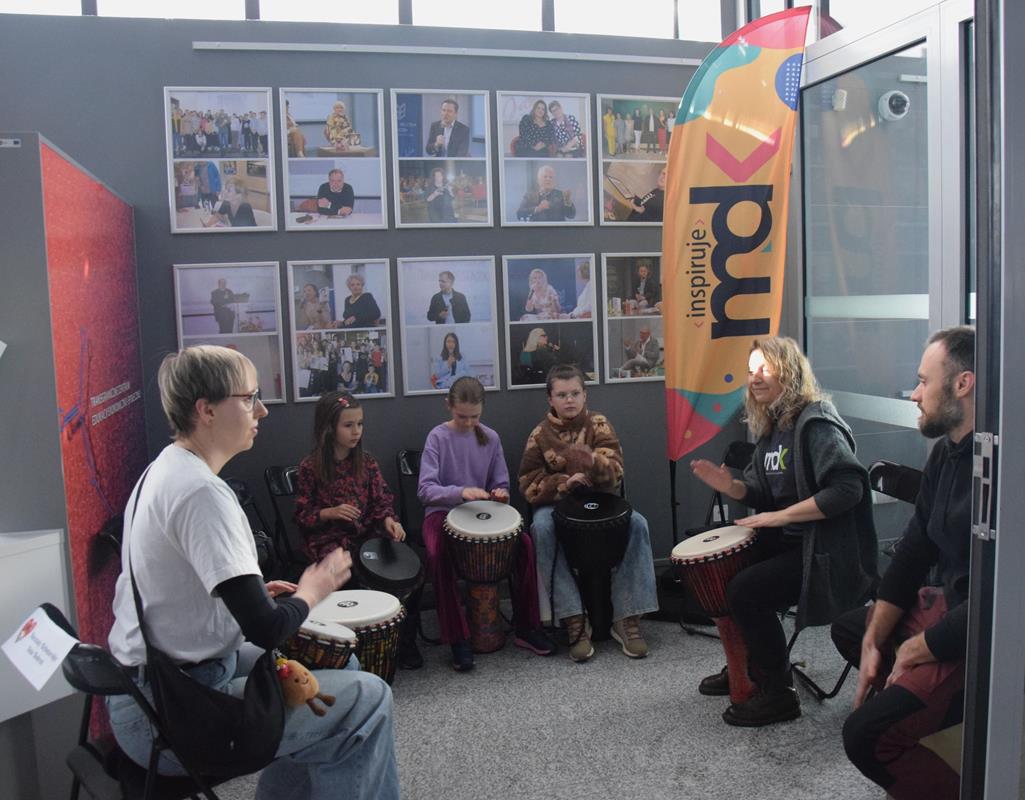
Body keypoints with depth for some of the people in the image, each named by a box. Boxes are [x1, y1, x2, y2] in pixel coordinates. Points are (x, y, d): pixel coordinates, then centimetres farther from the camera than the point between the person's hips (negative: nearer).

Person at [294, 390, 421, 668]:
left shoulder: (366, 462, 8)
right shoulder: (310, 467, -3)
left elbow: (382, 500, 7)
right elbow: (302, 517, 0)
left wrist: (389, 520, -15)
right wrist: (330, 513, -19)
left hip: (368, 534, 4)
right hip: (329, 540, -4)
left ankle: (405, 642, 0)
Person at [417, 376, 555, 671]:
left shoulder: (490, 438, 5)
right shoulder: (438, 437, -7)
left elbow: (500, 483, 10)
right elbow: (425, 489, -17)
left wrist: (500, 493, -15)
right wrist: (460, 492, -35)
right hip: (442, 512, -3)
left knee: (524, 542, -21)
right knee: (439, 554, -35)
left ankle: (526, 627, -7)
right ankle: (458, 640, -23)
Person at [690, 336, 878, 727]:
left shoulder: (816, 423, -17)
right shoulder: (770, 426, 10)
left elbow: (847, 488, -27)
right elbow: (768, 493, 16)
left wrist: (781, 516, -25)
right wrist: (731, 487, -5)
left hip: (826, 552, -10)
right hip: (788, 542, 10)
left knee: (745, 589, -23)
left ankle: (779, 693, -4)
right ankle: (747, 667, 28)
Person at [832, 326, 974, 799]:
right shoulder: (946, 453, 4)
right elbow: (913, 552, 8)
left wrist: (918, 648, -13)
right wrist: (873, 643, 4)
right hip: (950, 605, 10)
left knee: (866, 734, -18)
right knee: (850, 629, 25)